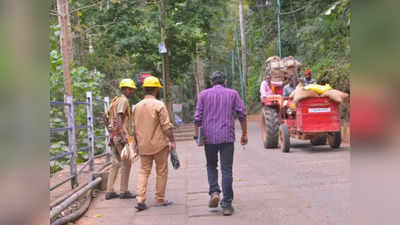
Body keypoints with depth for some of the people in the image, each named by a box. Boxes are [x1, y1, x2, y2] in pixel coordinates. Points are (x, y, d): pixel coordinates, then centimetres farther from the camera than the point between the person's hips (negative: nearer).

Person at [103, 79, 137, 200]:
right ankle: (124, 191, 5)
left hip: (113, 136, 9)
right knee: (126, 163, 0)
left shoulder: (114, 100, 17)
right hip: (121, 135, -9)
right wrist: (124, 135, -26)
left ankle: (110, 191, 11)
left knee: (116, 164, 12)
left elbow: (105, 117, 21)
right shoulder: (123, 100, -11)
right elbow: (119, 118, -23)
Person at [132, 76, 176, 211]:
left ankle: (140, 200, -1)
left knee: (143, 172, 11)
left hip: (143, 146, 5)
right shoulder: (159, 105, -11)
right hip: (159, 144, -5)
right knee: (161, 172, 8)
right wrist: (172, 141, -9)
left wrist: (137, 144, 21)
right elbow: (166, 126, -15)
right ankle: (160, 199, 14)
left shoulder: (137, 106, 7)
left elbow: (135, 128, 12)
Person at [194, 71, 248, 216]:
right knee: (227, 170, 3)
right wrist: (244, 133, 9)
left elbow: (197, 117, -1)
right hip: (227, 136, 0)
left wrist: (196, 133, 8)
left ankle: (214, 191, -1)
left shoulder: (204, 94, 5)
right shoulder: (232, 93, 6)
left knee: (211, 166, 20)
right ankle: (227, 204, 3)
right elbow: (242, 115, 2)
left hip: (209, 136, 0)